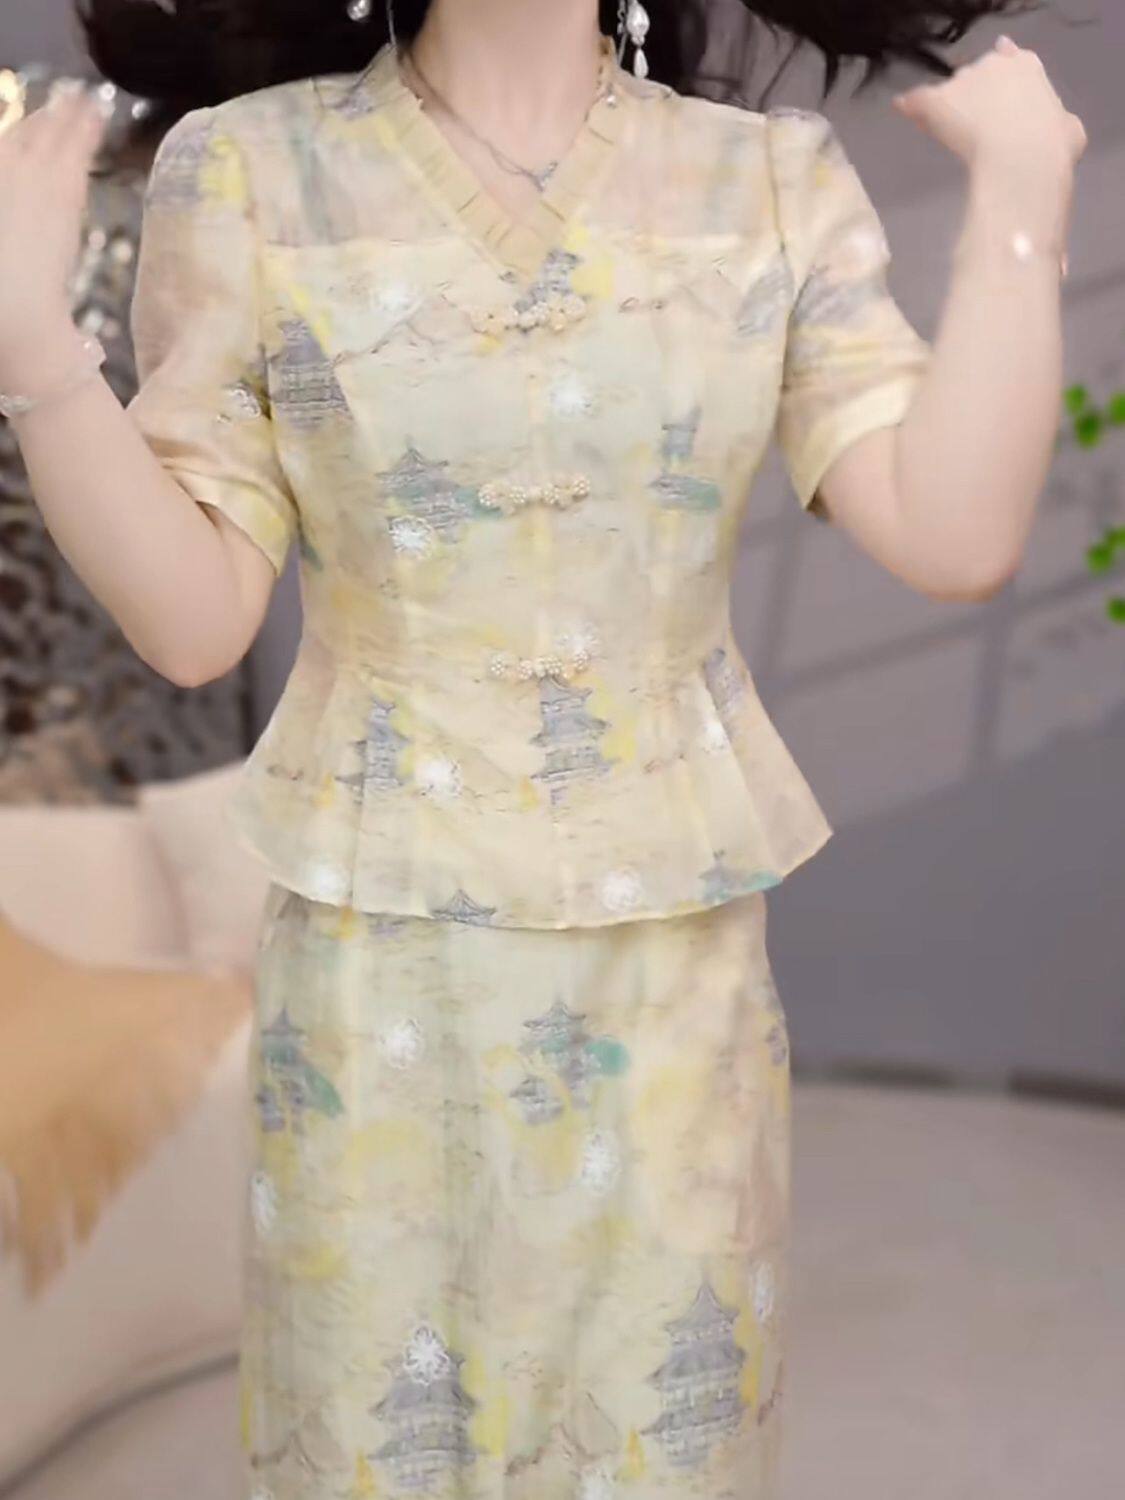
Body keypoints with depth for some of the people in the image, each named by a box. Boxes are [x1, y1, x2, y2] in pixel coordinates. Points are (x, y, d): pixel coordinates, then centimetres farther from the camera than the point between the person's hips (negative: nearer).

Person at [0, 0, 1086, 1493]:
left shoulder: (774, 179, 0)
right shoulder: (248, 168, -5)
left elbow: (954, 536, -10)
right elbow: (194, 616, -8)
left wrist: (1022, 182, -9)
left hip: (676, 958, 2)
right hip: (377, 958, -1)